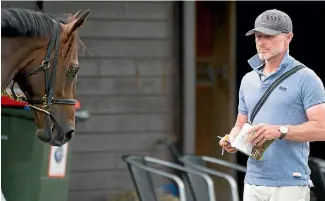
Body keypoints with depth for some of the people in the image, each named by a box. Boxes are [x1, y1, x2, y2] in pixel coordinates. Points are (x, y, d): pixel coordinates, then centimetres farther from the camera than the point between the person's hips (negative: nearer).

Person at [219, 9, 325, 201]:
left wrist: (280, 130, -22)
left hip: (289, 185, -6)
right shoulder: (248, 79, 16)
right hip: (252, 183, 6)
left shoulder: (305, 78, -3)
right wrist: (232, 140, 0)